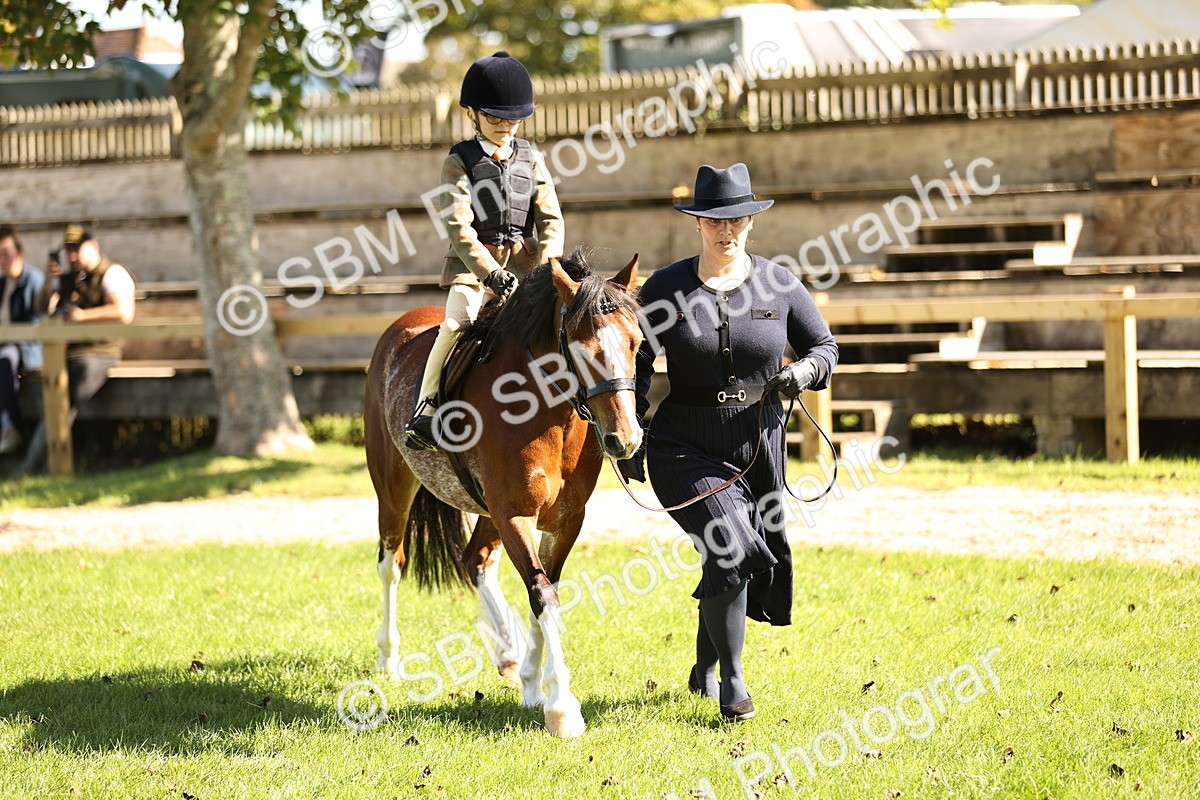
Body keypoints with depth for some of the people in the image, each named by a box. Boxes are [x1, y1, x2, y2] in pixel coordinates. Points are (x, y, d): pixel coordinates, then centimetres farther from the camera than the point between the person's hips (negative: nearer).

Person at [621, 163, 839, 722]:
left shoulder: (779, 286, 0)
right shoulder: (665, 289, -3)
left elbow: (824, 346, 7)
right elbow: (636, 367, 3)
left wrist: (803, 373, -15)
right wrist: (630, 438, -5)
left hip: (759, 445, 3)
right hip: (684, 446, -3)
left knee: (754, 562, 13)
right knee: (729, 545, -22)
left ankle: (704, 669, 39)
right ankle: (732, 680, -8)